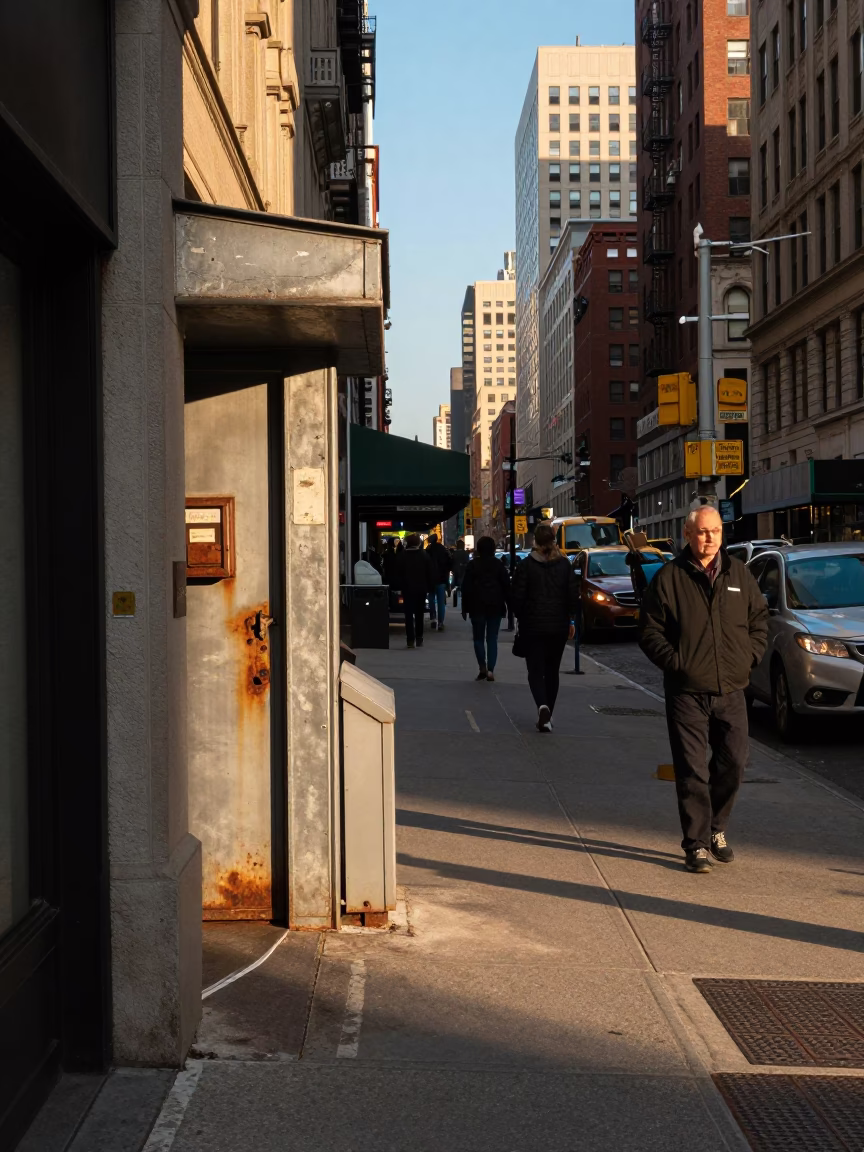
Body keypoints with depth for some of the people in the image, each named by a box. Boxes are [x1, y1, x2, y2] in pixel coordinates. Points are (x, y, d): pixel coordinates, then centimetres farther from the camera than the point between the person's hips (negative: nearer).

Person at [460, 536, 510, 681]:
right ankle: (490, 669, -6)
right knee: (492, 639, 4)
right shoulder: (499, 565, 3)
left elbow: (466, 588, -3)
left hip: (477, 606, -1)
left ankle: (482, 668, -3)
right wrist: (508, 605, 7)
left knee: (479, 638, 9)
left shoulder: (473, 565, -1)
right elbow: (506, 586, 1)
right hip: (495, 606, 1)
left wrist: (464, 608, 2)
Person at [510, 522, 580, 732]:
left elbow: (517, 595, -7)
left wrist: (520, 617, 8)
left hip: (532, 626, -3)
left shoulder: (526, 565, -8)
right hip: (558, 626, 3)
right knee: (552, 671, 14)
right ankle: (547, 715, 18)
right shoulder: (564, 564, 1)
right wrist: (570, 620, 10)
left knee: (535, 670, 0)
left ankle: (542, 706, -26)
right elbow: (573, 594, 0)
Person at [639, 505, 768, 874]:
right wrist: (676, 662, -10)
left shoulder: (738, 573, 9)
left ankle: (716, 829, 26)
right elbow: (650, 632, 0)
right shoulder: (669, 577, -2)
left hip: (731, 691, 3)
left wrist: (749, 656, 5)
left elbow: (759, 619, 18)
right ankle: (696, 844, 7)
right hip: (687, 692, -3)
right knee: (692, 771, -1)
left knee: (734, 762, 5)